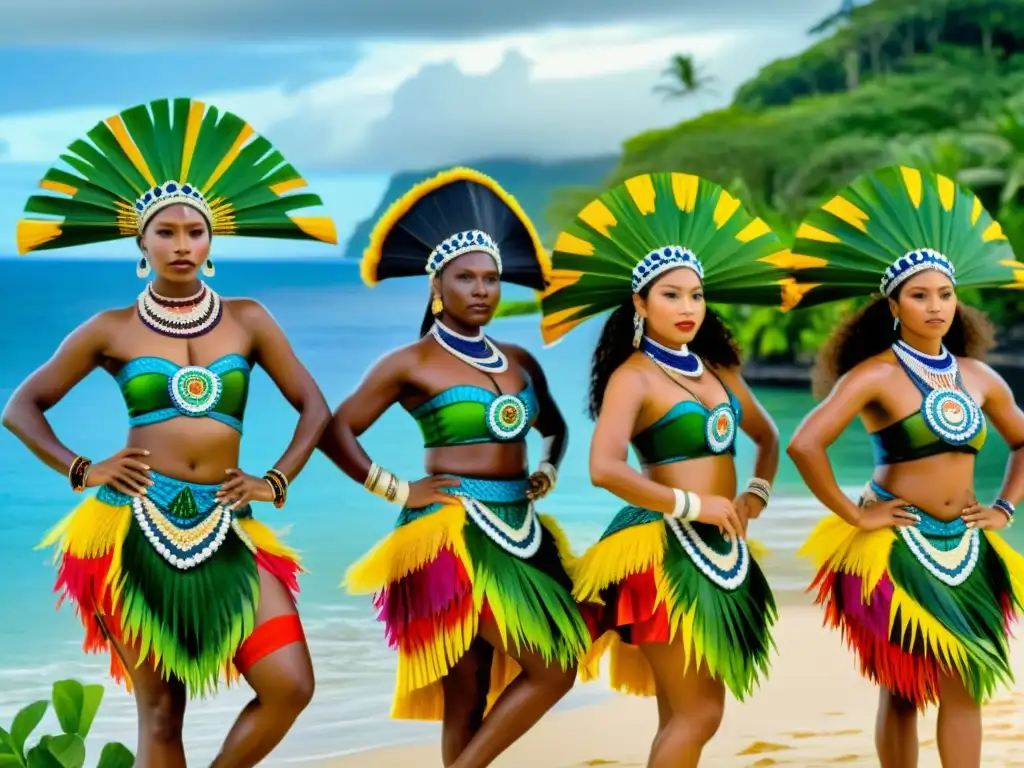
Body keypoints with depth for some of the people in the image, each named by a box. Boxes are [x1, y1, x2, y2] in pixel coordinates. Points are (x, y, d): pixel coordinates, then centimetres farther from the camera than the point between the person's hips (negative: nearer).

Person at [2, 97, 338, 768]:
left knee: (291, 687, -13)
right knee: (161, 709, 1)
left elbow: (314, 406, 14)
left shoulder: (247, 320, 9)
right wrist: (81, 470, -2)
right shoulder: (112, 329, 5)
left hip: (225, 530, 2)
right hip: (134, 528, -1)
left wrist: (277, 481, 2)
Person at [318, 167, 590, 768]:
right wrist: (399, 492, -10)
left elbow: (555, 429, 31)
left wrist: (547, 475, 13)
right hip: (452, 534, -6)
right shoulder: (412, 365, -3)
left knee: (471, 698, 4)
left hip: (517, 534, 6)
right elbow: (336, 432, -6)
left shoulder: (519, 362, 14)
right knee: (553, 669, -12)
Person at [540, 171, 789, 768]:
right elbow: (604, 469, -23)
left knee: (685, 717, 9)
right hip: (664, 552, -7)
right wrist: (693, 505, -18)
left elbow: (767, 436, 29)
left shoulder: (717, 370, 13)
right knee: (697, 715, -10)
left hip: (720, 553, 7)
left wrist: (757, 495, 11)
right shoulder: (633, 377, -9)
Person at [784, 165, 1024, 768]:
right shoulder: (876, 374, -11)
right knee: (902, 691, 2)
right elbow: (805, 445, -23)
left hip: (965, 549, 5)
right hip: (895, 548, -5)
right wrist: (853, 516, -17)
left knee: (964, 690, 4)